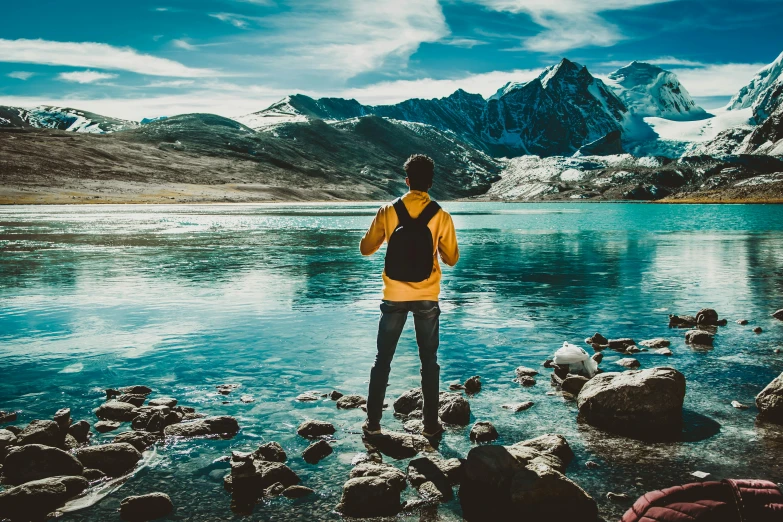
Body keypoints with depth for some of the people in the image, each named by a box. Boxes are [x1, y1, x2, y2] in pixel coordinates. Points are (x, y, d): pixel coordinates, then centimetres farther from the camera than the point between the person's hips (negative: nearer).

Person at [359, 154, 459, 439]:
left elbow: (366, 249, 3)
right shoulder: (441, 216, -7)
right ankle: (431, 424, 16)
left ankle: (373, 422, 15)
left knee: (382, 360, 11)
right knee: (429, 361, 11)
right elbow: (451, 258, 2)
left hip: (394, 297, 0)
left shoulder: (388, 212, -6)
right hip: (427, 298, 0)